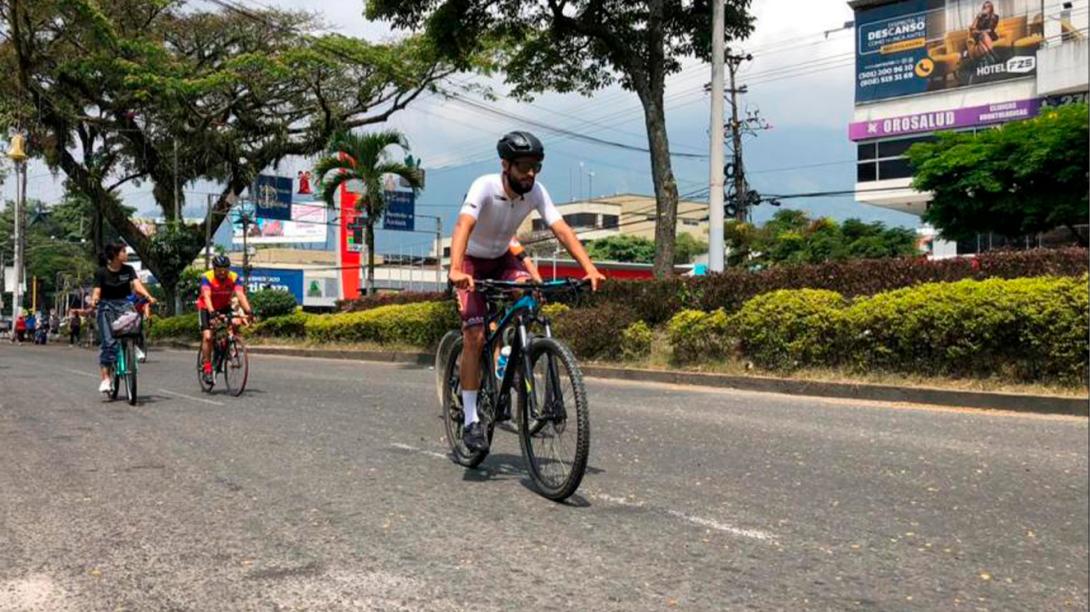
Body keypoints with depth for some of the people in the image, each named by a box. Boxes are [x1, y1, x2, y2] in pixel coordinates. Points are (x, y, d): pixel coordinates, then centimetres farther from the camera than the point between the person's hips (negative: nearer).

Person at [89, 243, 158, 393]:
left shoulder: (128, 270, 5)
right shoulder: (101, 272, -1)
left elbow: (137, 284, -9)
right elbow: (97, 291, -7)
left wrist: (148, 296, -28)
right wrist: (94, 300, -31)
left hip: (124, 305, 3)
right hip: (107, 306, -3)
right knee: (109, 342, -13)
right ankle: (105, 378, -11)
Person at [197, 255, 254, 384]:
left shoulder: (234, 277, -19)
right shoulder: (207, 277, -25)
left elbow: (240, 295, -30)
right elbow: (206, 296, -37)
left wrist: (248, 310, -46)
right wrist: (212, 312, -54)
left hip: (224, 308, 3)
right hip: (207, 308, -3)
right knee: (207, 336, -18)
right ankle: (206, 367, -6)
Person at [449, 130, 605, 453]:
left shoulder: (536, 192, -17)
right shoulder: (485, 187, -30)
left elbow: (562, 229, -24)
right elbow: (463, 226, -45)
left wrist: (590, 268, -38)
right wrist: (455, 271, -62)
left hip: (502, 258, 4)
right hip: (472, 261, -4)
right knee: (475, 337, -16)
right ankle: (471, 421, -9)